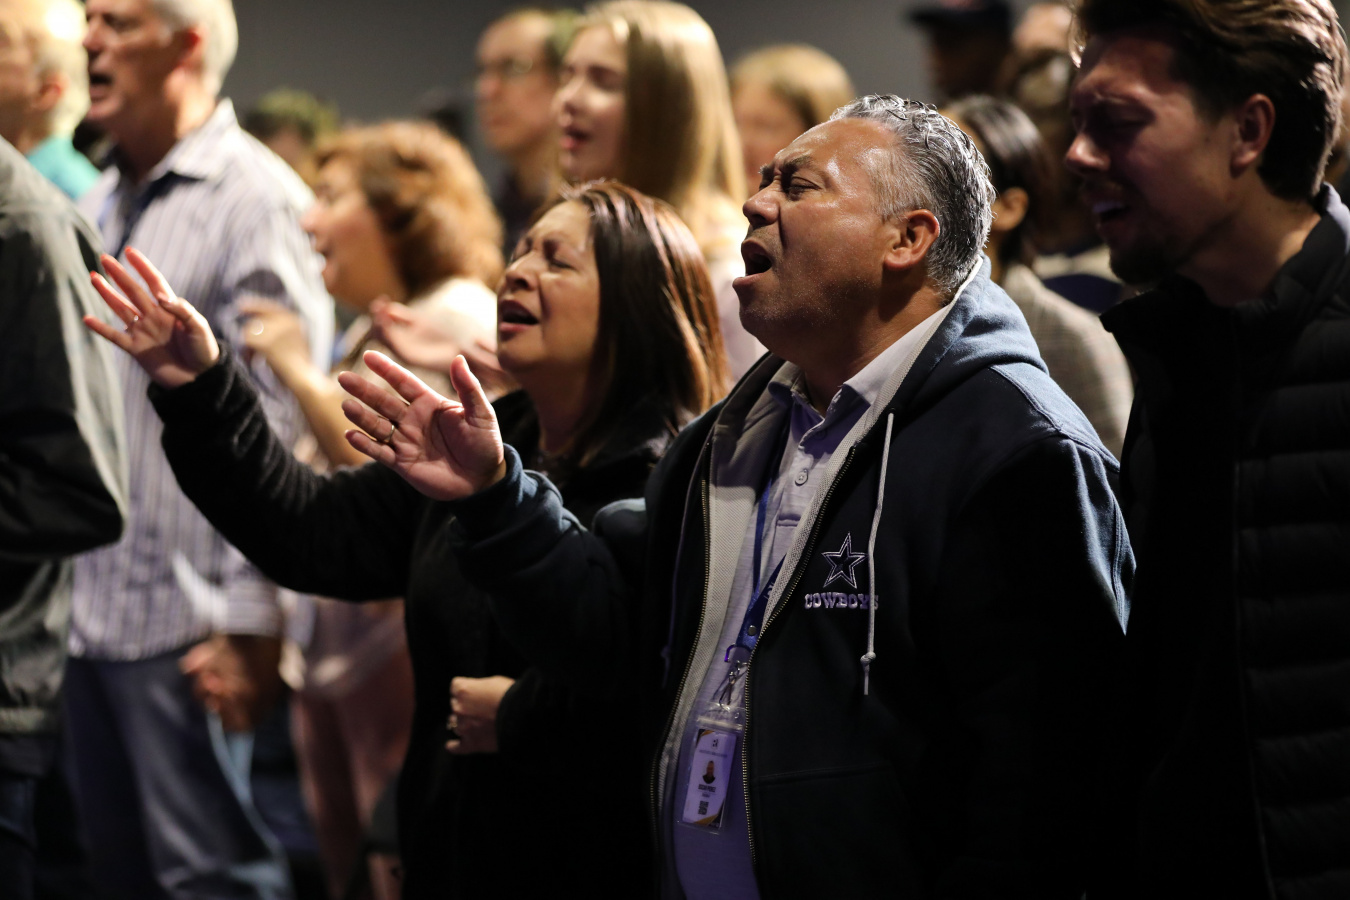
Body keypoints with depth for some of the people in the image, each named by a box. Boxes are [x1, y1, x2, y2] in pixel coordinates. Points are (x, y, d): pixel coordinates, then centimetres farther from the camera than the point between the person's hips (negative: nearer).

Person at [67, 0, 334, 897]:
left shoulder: (256, 201, -10)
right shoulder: (99, 203, 15)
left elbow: (278, 429, -14)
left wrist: (250, 621, -17)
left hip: (184, 622, -8)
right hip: (92, 611, 8)